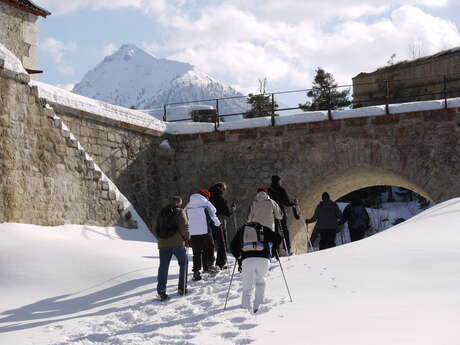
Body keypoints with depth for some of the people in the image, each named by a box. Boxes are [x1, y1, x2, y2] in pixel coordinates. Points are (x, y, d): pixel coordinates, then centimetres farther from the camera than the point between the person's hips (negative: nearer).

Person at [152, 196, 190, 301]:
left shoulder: (161, 213, 15)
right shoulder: (179, 212, 0)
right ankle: (182, 288, 10)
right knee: (183, 263, 13)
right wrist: (187, 238, 4)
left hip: (163, 244, 4)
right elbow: (184, 227, -10)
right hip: (177, 243, -4)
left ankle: (161, 290, -5)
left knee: (163, 267, 6)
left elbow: (155, 230, 15)